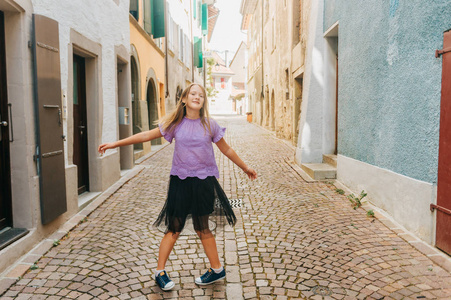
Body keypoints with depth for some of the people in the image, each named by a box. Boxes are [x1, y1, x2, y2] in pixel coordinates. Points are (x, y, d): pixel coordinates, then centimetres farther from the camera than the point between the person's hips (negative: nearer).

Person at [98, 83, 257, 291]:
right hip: (180, 181, 1)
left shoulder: (209, 125, 0)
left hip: (204, 182, -1)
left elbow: (226, 150, 10)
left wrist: (245, 168, 16)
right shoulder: (175, 124, 1)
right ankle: (160, 272, 22)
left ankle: (217, 269, 28)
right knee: (174, 227, 6)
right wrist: (115, 144, 3)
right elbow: (147, 135, 3)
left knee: (202, 228, 8)